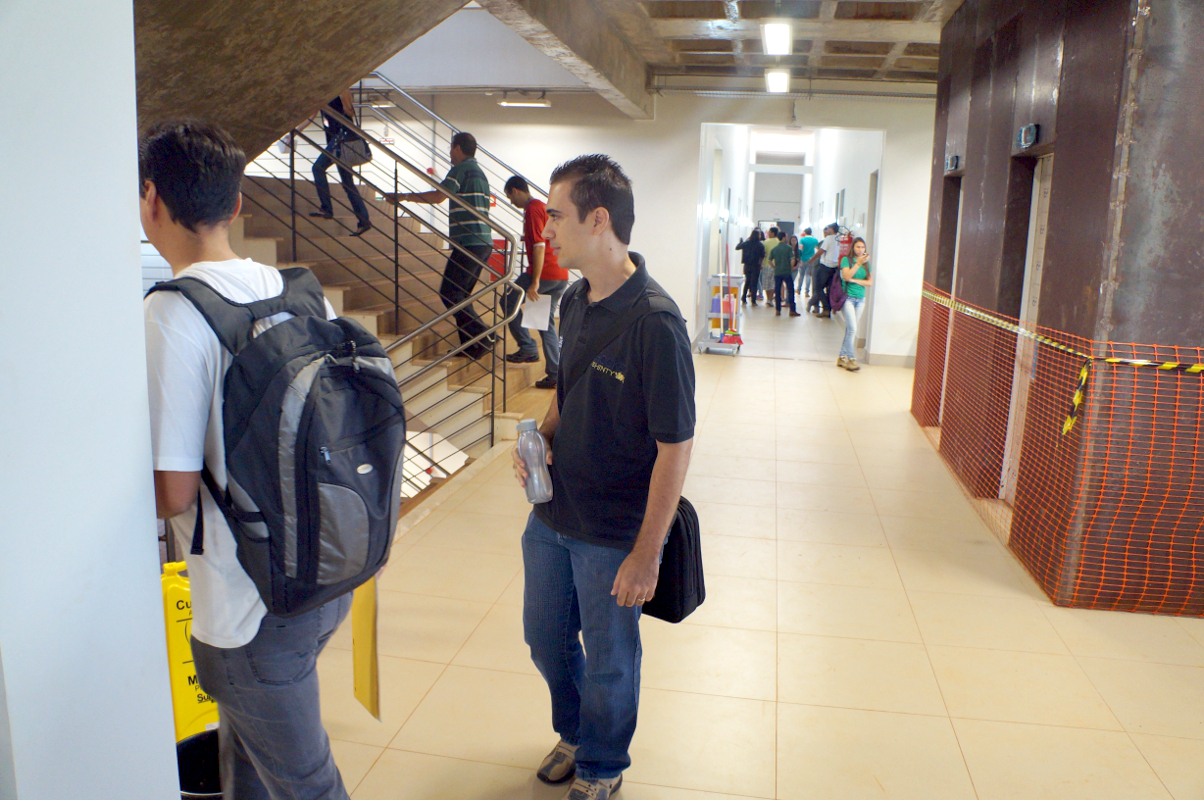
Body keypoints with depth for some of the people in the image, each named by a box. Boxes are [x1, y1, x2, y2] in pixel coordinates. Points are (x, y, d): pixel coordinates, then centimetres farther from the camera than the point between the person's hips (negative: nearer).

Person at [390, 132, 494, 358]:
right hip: (484, 243, 9)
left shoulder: (462, 168, -7)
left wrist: (405, 196, -4)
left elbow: (439, 196, -14)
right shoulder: (479, 171, 22)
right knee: (460, 294, 13)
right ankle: (470, 345, 13)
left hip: (468, 243, -9)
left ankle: (482, 338, -12)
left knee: (449, 293, -8)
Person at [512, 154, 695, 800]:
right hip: (552, 516, 7)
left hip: (614, 536, -7)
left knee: (608, 662, 14)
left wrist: (646, 554, -19)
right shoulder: (575, 301, 2)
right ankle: (575, 733, 52)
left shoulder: (654, 322, -23)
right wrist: (541, 438, -3)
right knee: (545, 638, 23)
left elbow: (675, 448, -21)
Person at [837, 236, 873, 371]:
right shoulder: (846, 260, -1)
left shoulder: (866, 263, 11)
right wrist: (859, 263, -18)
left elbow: (871, 282, 4)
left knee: (849, 330, 7)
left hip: (860, 299, 5)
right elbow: (846, 276, -16)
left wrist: (855, 280, -8)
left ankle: (842, 357, 14)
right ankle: (851, 358, -6)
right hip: (848, 298, -5)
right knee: (852, 329, -13)